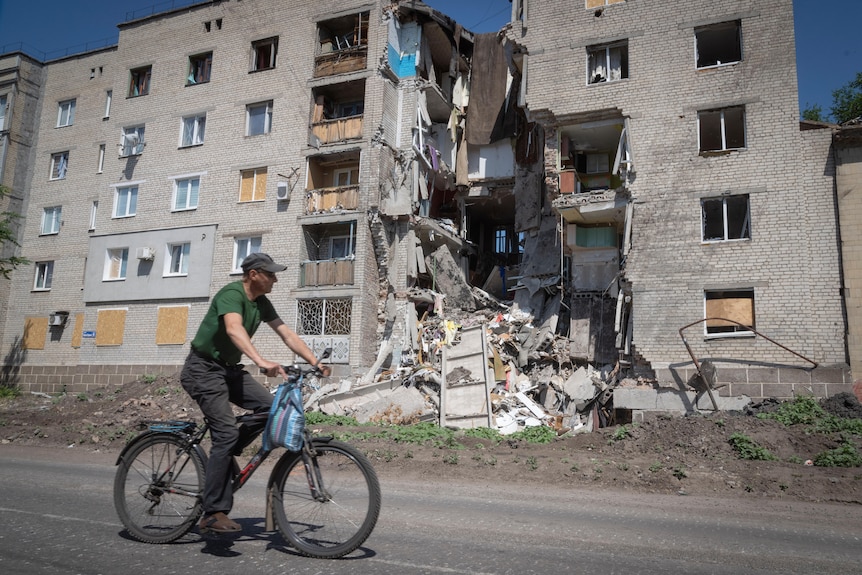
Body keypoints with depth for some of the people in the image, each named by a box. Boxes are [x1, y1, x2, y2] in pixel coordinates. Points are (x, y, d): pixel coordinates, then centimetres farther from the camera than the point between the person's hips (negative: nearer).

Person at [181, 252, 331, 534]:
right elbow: (234, 329, -39)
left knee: (273, 406, -10)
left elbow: (287, 334, 5)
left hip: (230, 369, 8)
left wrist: (316, 362, -4)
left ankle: (223, 458, 6)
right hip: (204, 369, -8)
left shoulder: (262, 303, 5)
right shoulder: (232, 293, -21)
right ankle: (213, 514, -15)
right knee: (227, 433, -20)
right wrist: (261, 361, -54)